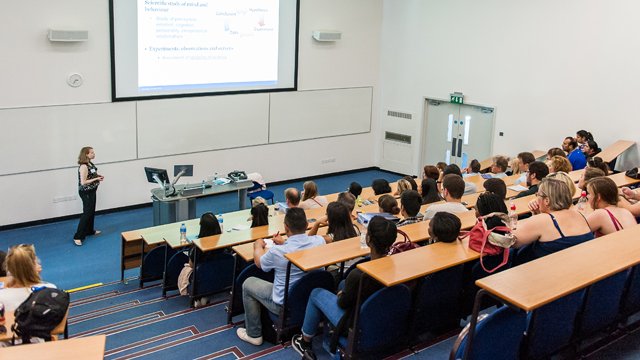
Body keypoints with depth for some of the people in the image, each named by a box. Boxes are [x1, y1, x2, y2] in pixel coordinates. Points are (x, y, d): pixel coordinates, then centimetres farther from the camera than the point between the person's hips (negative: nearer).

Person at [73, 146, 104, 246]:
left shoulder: (90, 163, 4)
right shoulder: (83, 166, -24)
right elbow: (83, 182, -26)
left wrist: (98, 176, 1)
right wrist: (96, 179, -23)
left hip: (91, 191, 9)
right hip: (86, 193, -9)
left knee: (92, 211, 19)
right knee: (86, 213, -6)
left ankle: (90, 230, 35)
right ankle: (78, 237, -1)